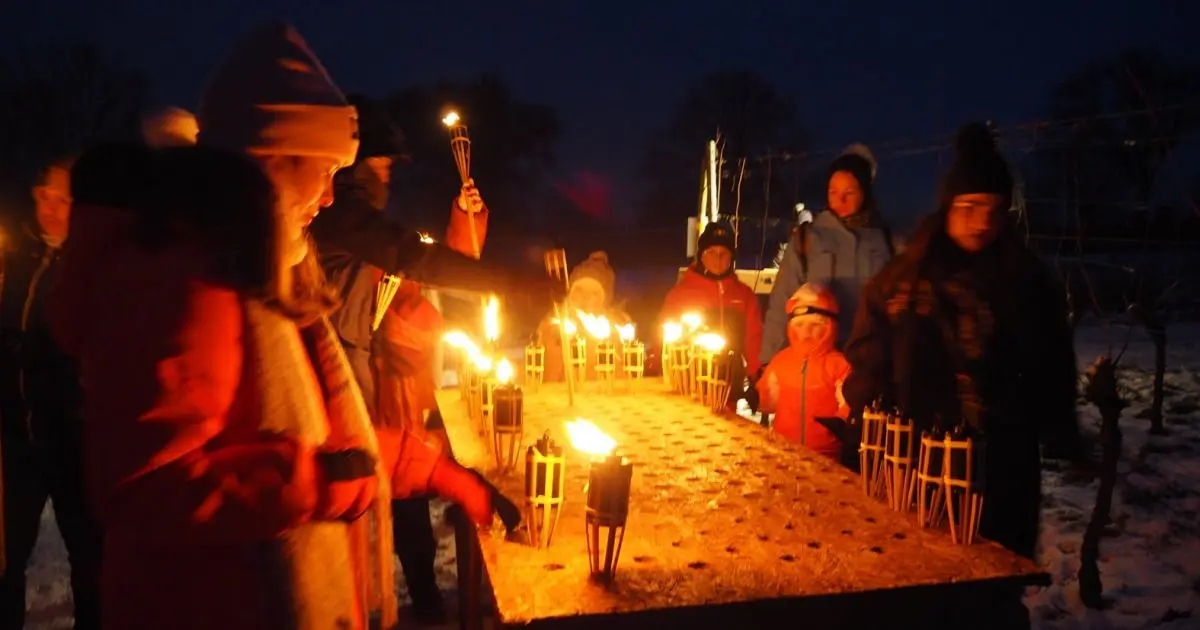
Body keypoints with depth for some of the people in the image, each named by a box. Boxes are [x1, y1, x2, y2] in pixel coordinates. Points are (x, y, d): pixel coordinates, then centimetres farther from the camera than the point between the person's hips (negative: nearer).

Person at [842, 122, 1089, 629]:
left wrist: (1063, 441, 0)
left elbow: (1052, 370, 6)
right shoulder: (902, 279, 0)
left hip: (1004, 465, 1)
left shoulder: (1028, 282, 3)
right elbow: (868, 365, 1)